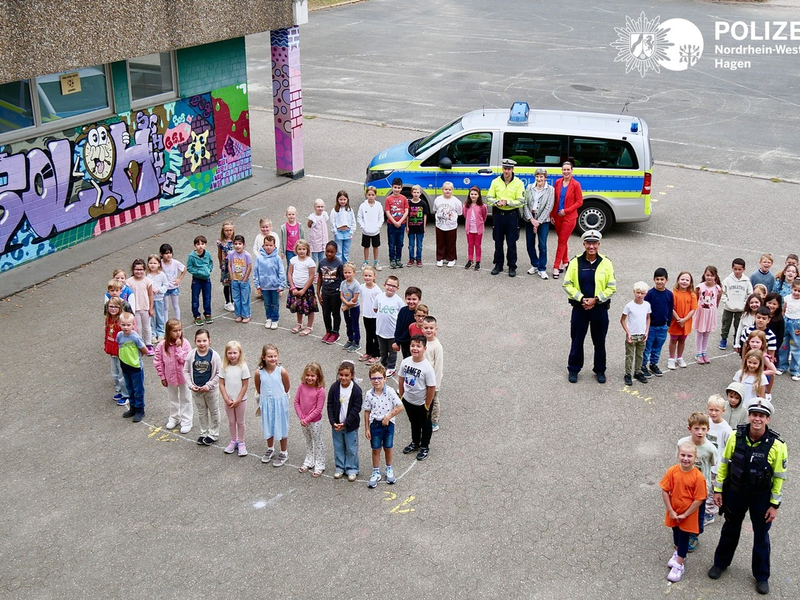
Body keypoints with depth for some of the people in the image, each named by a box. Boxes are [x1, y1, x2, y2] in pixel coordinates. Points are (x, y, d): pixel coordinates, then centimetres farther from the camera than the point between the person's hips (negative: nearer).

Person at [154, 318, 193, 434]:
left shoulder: (185, 343, -19)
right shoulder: (162, 345, -14)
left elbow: (185, 359, -24)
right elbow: (157, 361, -6)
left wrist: (178, 347, -29)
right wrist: (162, 376, -2)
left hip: (183, 376, -2)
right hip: (170, 377, 2)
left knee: (185, 399, 11)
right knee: (173, 399, 22)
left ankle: (186, 421, 23)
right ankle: (174, 418, 41)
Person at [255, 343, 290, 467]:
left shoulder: (282, 371, -19)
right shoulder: (259, 373, -14)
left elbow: (286, 388, -3)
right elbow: (258, 390, 3)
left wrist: (278, 396, 8)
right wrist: (264, 398, 10)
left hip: (280, 402, -2)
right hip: (266, 403, 2)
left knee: (281, 427, 10)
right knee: (268, 427, 19)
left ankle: (284, 453, 28)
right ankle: (270, 449, 42)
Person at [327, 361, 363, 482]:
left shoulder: (356, 390, -14)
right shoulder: (334, 388, -6)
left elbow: (356, 409, -13)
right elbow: (330, 406, -2)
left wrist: (345, 423, -17)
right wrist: (333, 422, -11)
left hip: (351, 426, -3)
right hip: (336, 424, 3)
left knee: (351, 448, 7)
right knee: (338, 447, 15)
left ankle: (352, 469, 22)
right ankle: (340, 467, 30)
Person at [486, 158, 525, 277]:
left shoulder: (518, 183, -4)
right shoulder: (496, 181, 2)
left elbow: (521, 201, -9)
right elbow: (488, 198, 3)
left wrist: (507, 202, -21)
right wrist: (497, 202, -17)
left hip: (512, 215, -2)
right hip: (498, 214, 2)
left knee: (511, 242, 2)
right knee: (498, 241, 9)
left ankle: (512, 266, 12)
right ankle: (498, 265, 21)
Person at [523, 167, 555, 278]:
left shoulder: (550, 189, -1)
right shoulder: (529, 188, 5)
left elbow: (549, 207, -6)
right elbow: (525, 204, 1)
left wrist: (538, 222, -11)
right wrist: (531, 219, -11)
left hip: (543, 221, -3)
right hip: (529, 220, 3)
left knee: (542, 246, -6)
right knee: (530, 244, 8)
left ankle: (542, 269, 3)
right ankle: (534, 265, 26)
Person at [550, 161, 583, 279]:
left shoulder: (575, 185, -10)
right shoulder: (558, 182, 3)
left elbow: (579, 202, -8)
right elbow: (554, 200, 9)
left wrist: (566, 211, -14)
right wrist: (552, 215, 5)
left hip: (569, 217, -4)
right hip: (557, 216, 5)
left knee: (562, 241, -4)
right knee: (562, 240, 15)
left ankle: (556, 267, -3)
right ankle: (565, 262, 30)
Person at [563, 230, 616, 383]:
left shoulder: (606, 263, -4)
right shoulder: (575, 262, -4)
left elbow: (611, 287, -3)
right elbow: (567, 284, -3)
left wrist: (595, 300, -13)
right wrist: (581, 298, -13)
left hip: (600, 307, 0)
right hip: (579, 307, 0)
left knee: (599, 341, 11)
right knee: (577, 340, 8)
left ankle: (600, 370, 26)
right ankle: (573, 369, 23)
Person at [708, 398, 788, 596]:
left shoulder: (777, 445, -21)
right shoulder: (736, 437, -15)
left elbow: (779, 477, -12)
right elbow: (724, 463, -2)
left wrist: (774, 505, -8)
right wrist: (718, 489, 0)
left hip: (761, 497, -2)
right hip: (734, 492, 2)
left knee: (761, 536, 13)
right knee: (730, 529, 21)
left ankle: (761, 576, 33)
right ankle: (721, 563, 42)